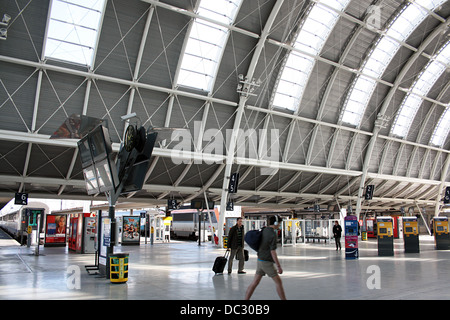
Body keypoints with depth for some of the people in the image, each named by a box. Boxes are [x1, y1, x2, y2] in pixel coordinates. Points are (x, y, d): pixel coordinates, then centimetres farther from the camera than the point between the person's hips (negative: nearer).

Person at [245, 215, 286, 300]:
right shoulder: (273, 235, -20)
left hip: (260, 261, 8)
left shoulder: (265, 230, 8)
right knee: (278, 281, 3)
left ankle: (246, 300, 8)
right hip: (267, 262, -8)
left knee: (255, 283, 8)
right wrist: (279, 266, -18)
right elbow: (273, 252, -22)